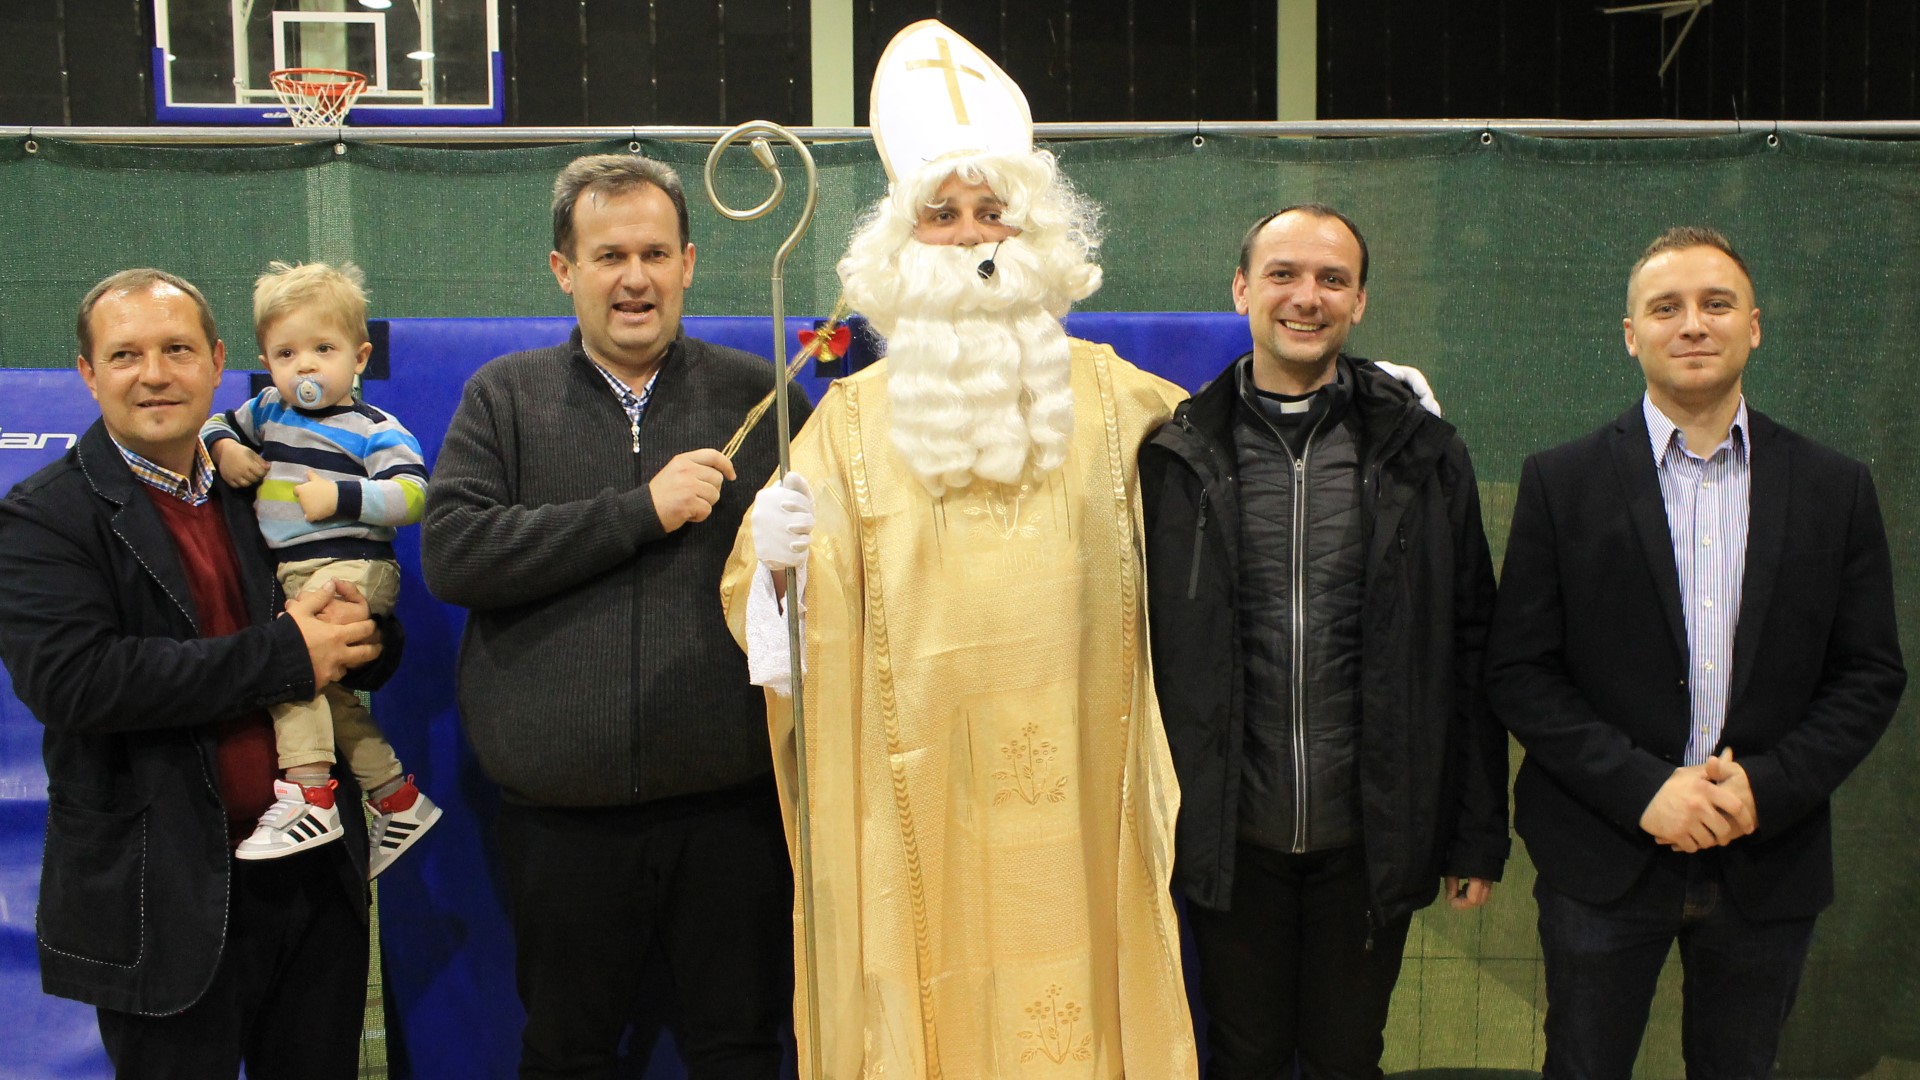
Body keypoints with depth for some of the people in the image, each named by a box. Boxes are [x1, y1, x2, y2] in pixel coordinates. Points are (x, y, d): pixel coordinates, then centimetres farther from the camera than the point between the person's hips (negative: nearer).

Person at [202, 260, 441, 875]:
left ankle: (310, 796, -26)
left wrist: (341, 497, -23)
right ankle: (398, 801, 23)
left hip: (351, 567, -8)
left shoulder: (375, 430, -4)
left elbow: (412, 495, -15)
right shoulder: (267, 412, 15)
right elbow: (216, 425, 30)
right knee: (325, 686, 11)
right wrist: (223, 450, 7)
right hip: (293, 576, 8)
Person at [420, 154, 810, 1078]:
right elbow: (451, 553, -9)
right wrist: (642, 510, -12)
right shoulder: (505, 398, 6)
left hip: (730, 804, 0)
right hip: (562, 813, 1)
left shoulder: (758, 396, 6)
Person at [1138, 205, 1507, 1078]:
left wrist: (1478, 836, 2)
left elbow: (1469, 658, 3)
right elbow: (1144, 648, 1)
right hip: (1231, 839, 0)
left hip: (1370, 841, 1)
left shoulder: (1422, 456, 1)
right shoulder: (1179, 457, -2)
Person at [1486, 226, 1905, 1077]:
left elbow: (1872, 673, 2)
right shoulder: (1562, 483, -3)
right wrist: (1642, 788, -16)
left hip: (1770, 864, 2)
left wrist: (1767, 789, -12)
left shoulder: (1836, 488, 3)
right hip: (1602, 856, -1)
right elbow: (1518, 671, -6)